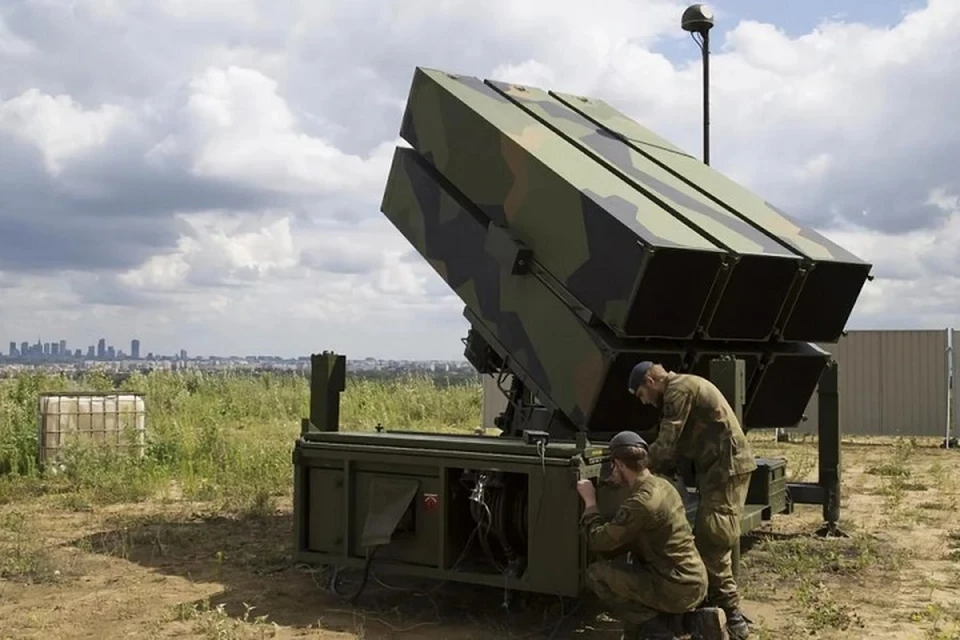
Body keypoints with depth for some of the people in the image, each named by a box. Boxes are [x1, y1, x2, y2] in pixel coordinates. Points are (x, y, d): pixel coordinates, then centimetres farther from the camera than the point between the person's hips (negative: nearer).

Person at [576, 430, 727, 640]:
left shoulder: (640, 502, -22)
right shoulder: (662, 485, 6)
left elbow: (599, 541, -14)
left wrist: (589, 501, -3)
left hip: (677, 589, -9)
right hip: (695, 581, 9)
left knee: (596, 573, -5)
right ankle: (693, 619, 16)